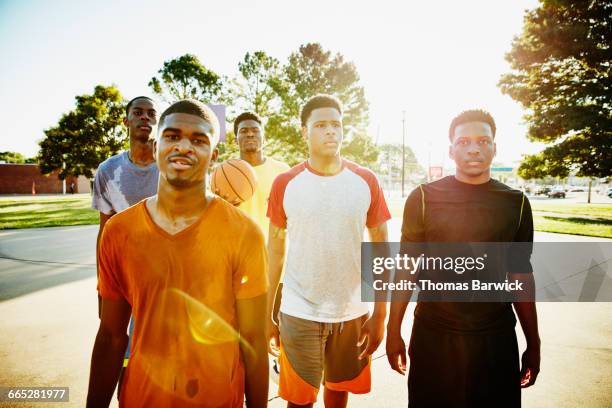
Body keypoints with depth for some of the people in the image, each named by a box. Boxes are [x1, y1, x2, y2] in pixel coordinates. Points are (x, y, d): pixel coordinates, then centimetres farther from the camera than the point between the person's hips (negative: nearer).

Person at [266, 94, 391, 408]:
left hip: (353, 313, 1)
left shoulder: (366, 181, -4)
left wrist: (380, 314, -2)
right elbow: (274, 252, 1)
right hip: (299, 313, -1)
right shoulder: (285, 184, -6)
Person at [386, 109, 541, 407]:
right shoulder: (424, 198, -6)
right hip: (432, 337, -1)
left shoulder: (516, 203, 0)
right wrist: (394, 331, -2)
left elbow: (521, 275, 7)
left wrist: (533, 343, 9)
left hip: (497, 339, 2)